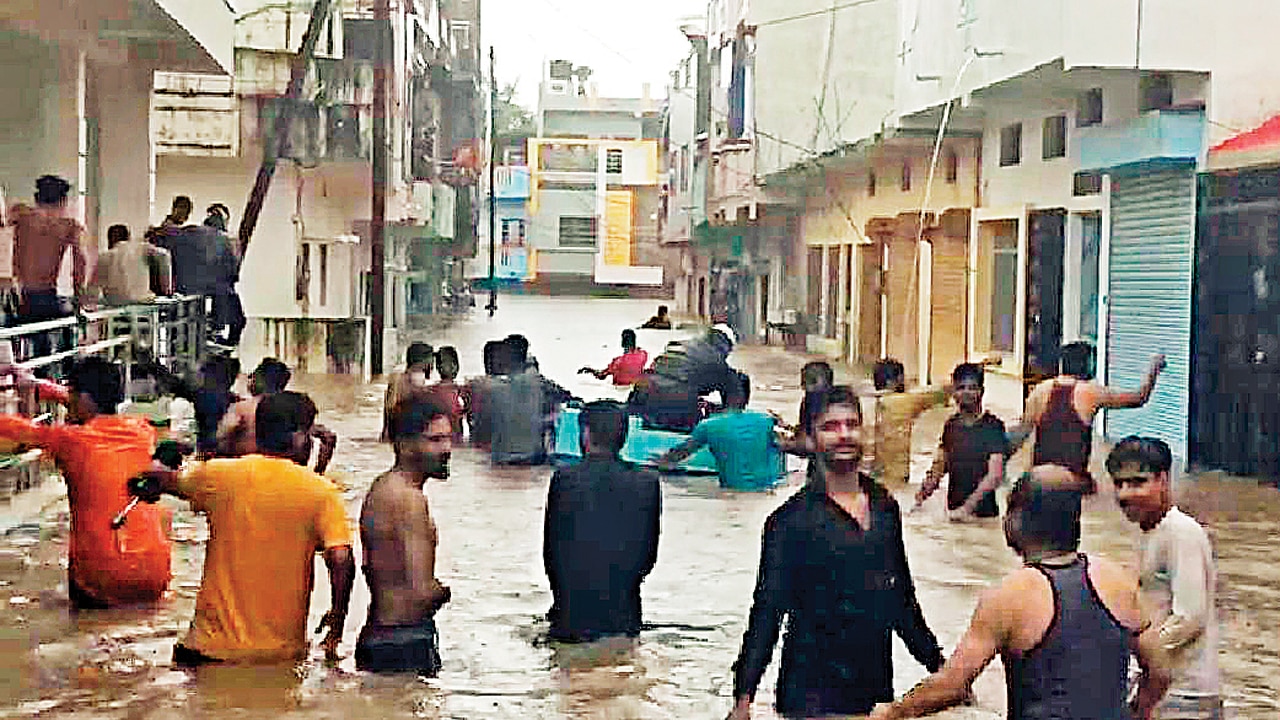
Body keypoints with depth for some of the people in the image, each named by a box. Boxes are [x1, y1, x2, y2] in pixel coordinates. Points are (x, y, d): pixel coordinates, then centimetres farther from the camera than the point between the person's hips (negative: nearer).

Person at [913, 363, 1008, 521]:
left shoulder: (992, 426, -5)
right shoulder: (951, 425, 11)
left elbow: (995, 476, -12)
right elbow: (939, 467, 17)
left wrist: (968, 507, -20)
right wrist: (921, 497, 3)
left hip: (983, 512, -4)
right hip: (953, 511, 4)